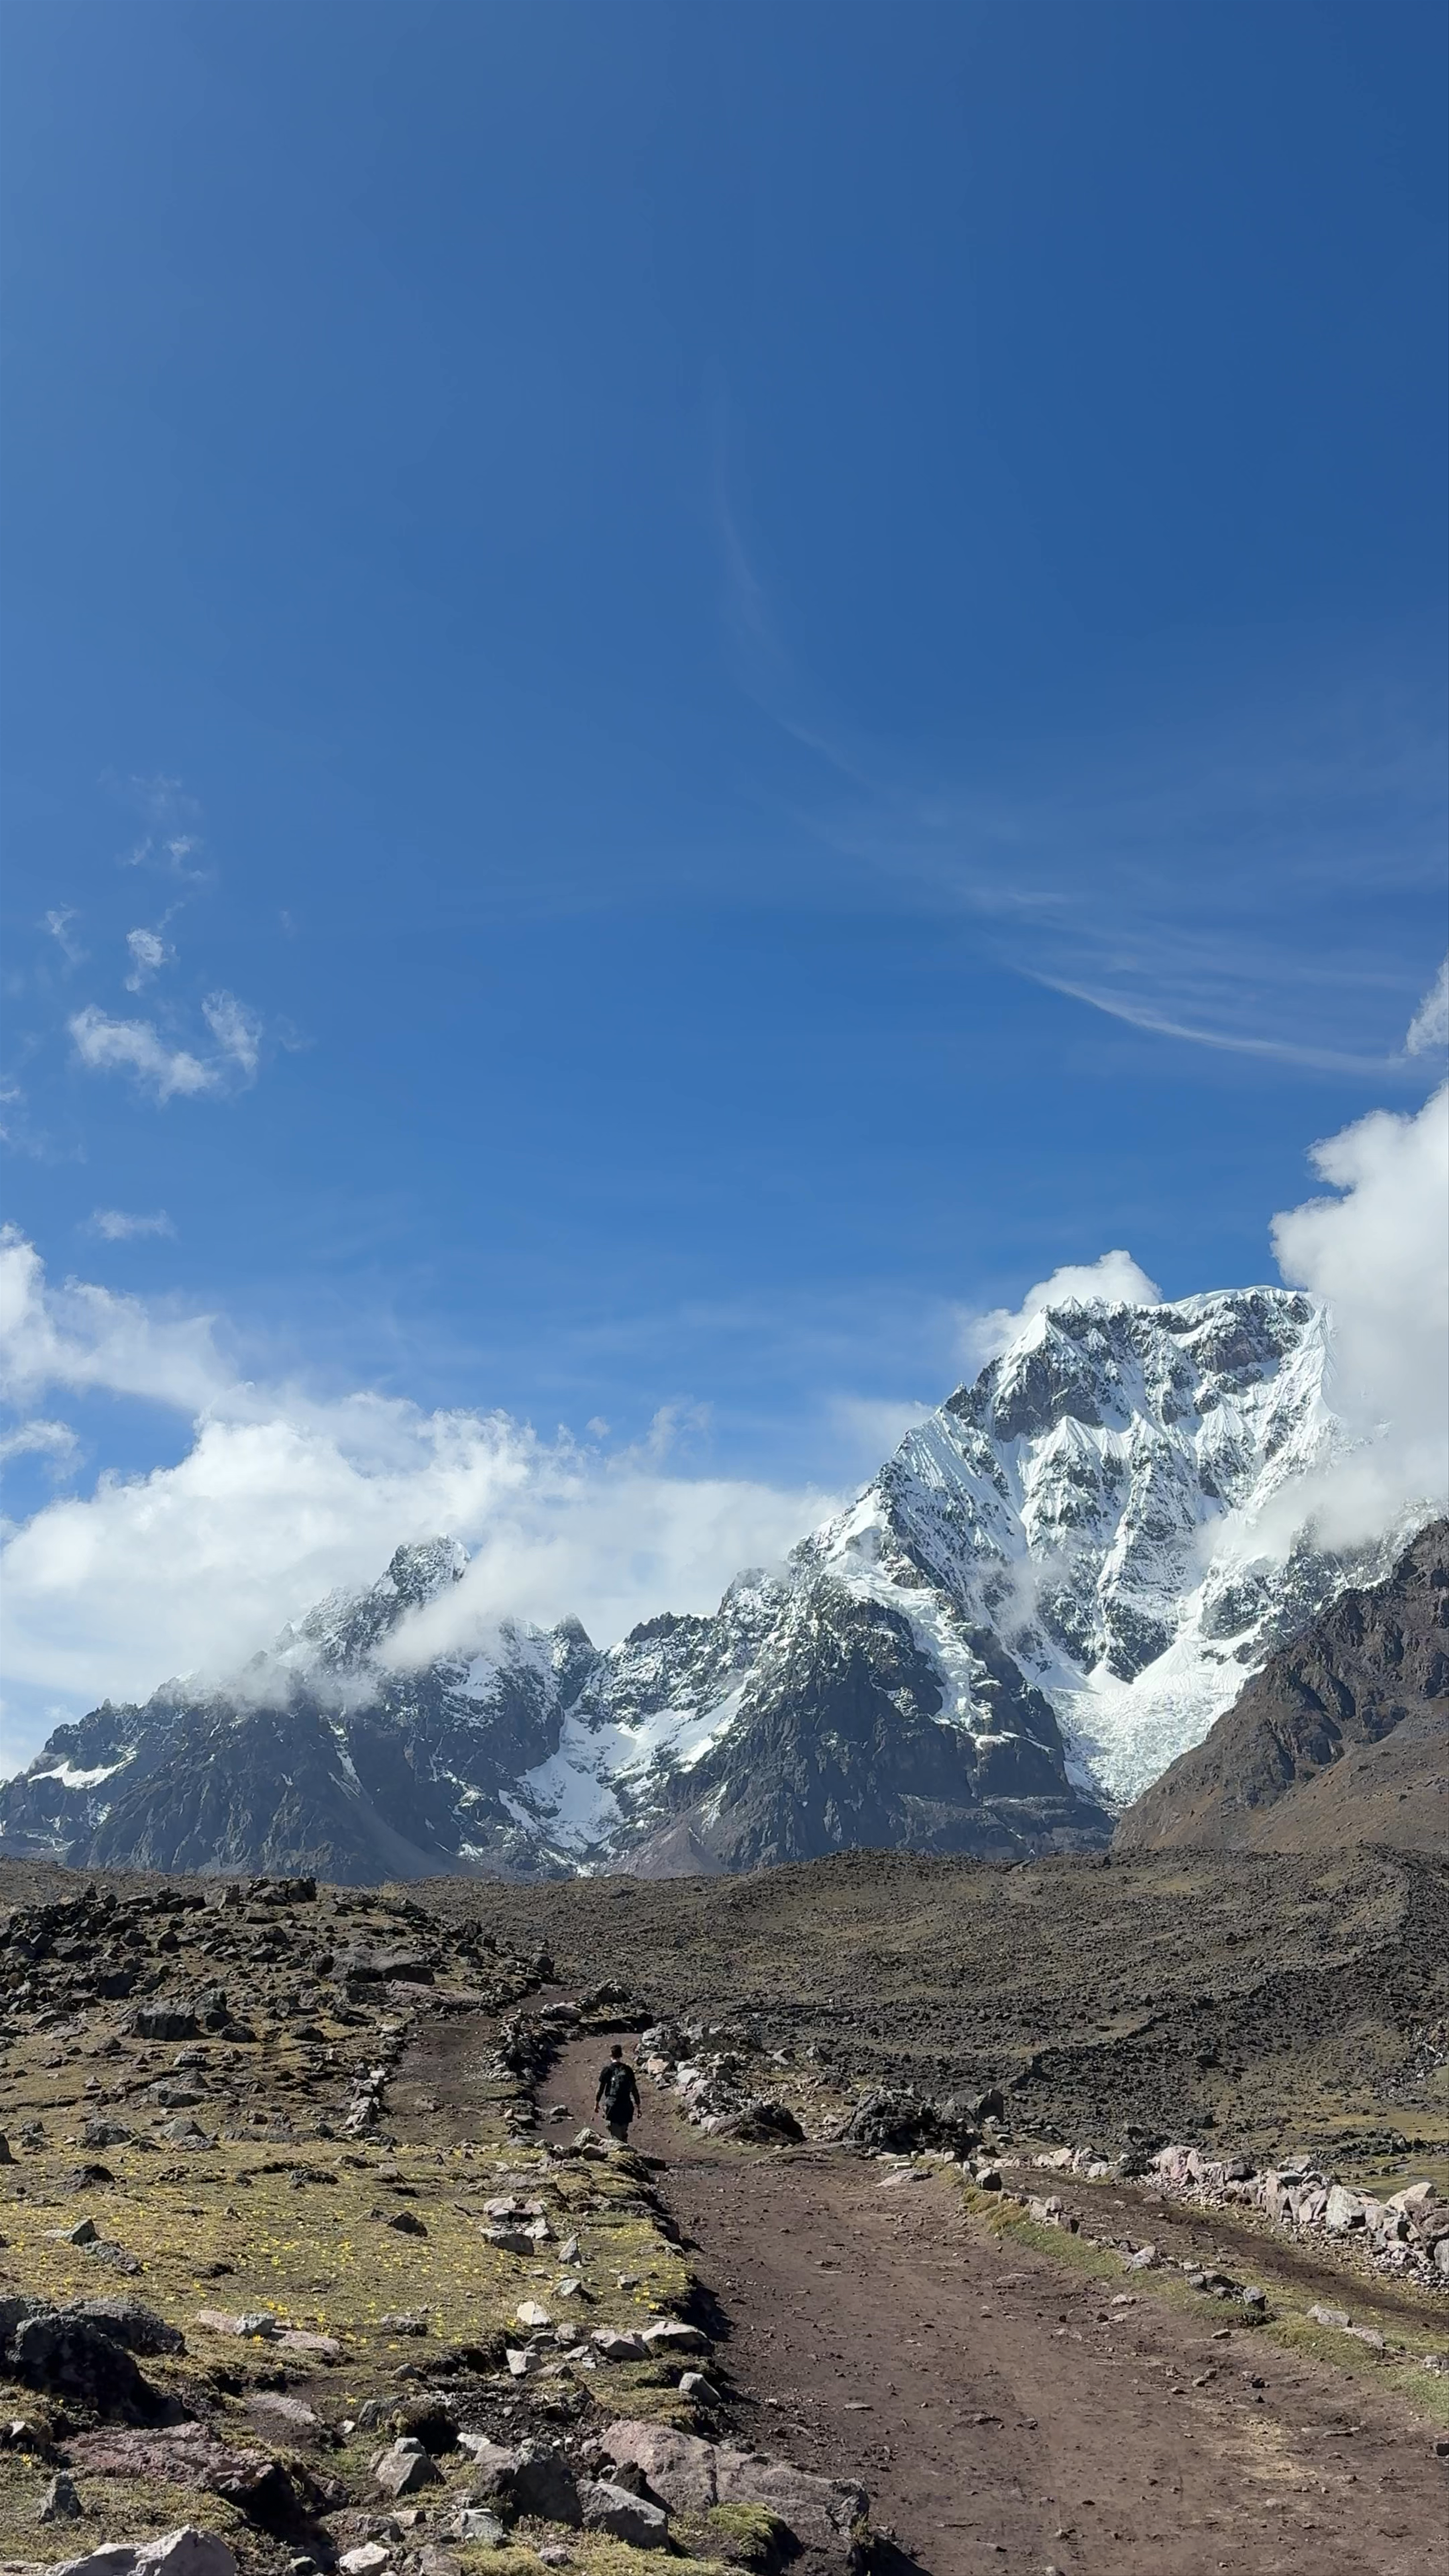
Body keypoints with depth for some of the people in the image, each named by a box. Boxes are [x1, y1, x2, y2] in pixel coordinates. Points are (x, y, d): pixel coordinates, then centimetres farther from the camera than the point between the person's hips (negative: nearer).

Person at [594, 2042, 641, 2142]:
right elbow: (634, 2089, 7)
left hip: (612, 2104, -3)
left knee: (615, 2135, -2)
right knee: (624, 2135, 17)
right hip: (626, 2105, 3)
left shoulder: (608, 2070, -3)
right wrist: (638, 2106, 15)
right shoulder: (628, 2070, 5)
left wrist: (597, 2103, 12)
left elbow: (601, 2088, -1)